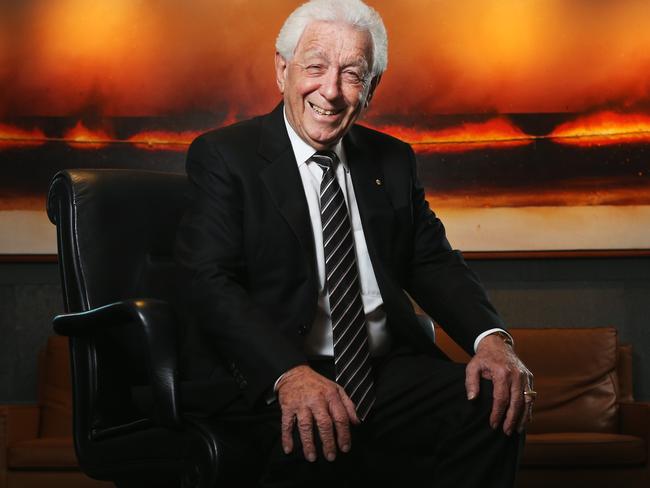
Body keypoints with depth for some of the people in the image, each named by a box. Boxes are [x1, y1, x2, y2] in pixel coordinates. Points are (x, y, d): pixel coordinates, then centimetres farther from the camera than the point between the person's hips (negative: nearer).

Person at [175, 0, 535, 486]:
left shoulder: (393, 160, 16)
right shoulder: (224, 156, 0)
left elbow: (433, 263, 12)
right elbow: (210, 281, -12)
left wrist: (490, 337, -10)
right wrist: (289, 373, -29)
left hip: (387, 371, 5)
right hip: (263, 381, -5)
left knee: (494, 406, -20)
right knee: (314, 440, -36)